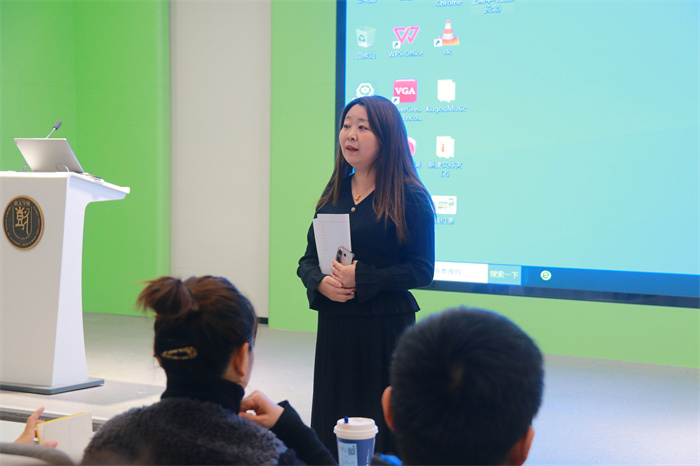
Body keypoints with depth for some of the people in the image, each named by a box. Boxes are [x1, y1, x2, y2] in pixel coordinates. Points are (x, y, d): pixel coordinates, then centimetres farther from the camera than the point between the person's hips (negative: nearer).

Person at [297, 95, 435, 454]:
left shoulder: (409, 198, -7)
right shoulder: (334, 193, 11)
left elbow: (422, 270, -11)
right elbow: (307, 259, 12)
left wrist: (362, 277, -19)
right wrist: (321, 282, -10)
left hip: (385, 329, -5)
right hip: (334, 327, 5)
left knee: (382, 428, -1)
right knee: (332, 426, 8)